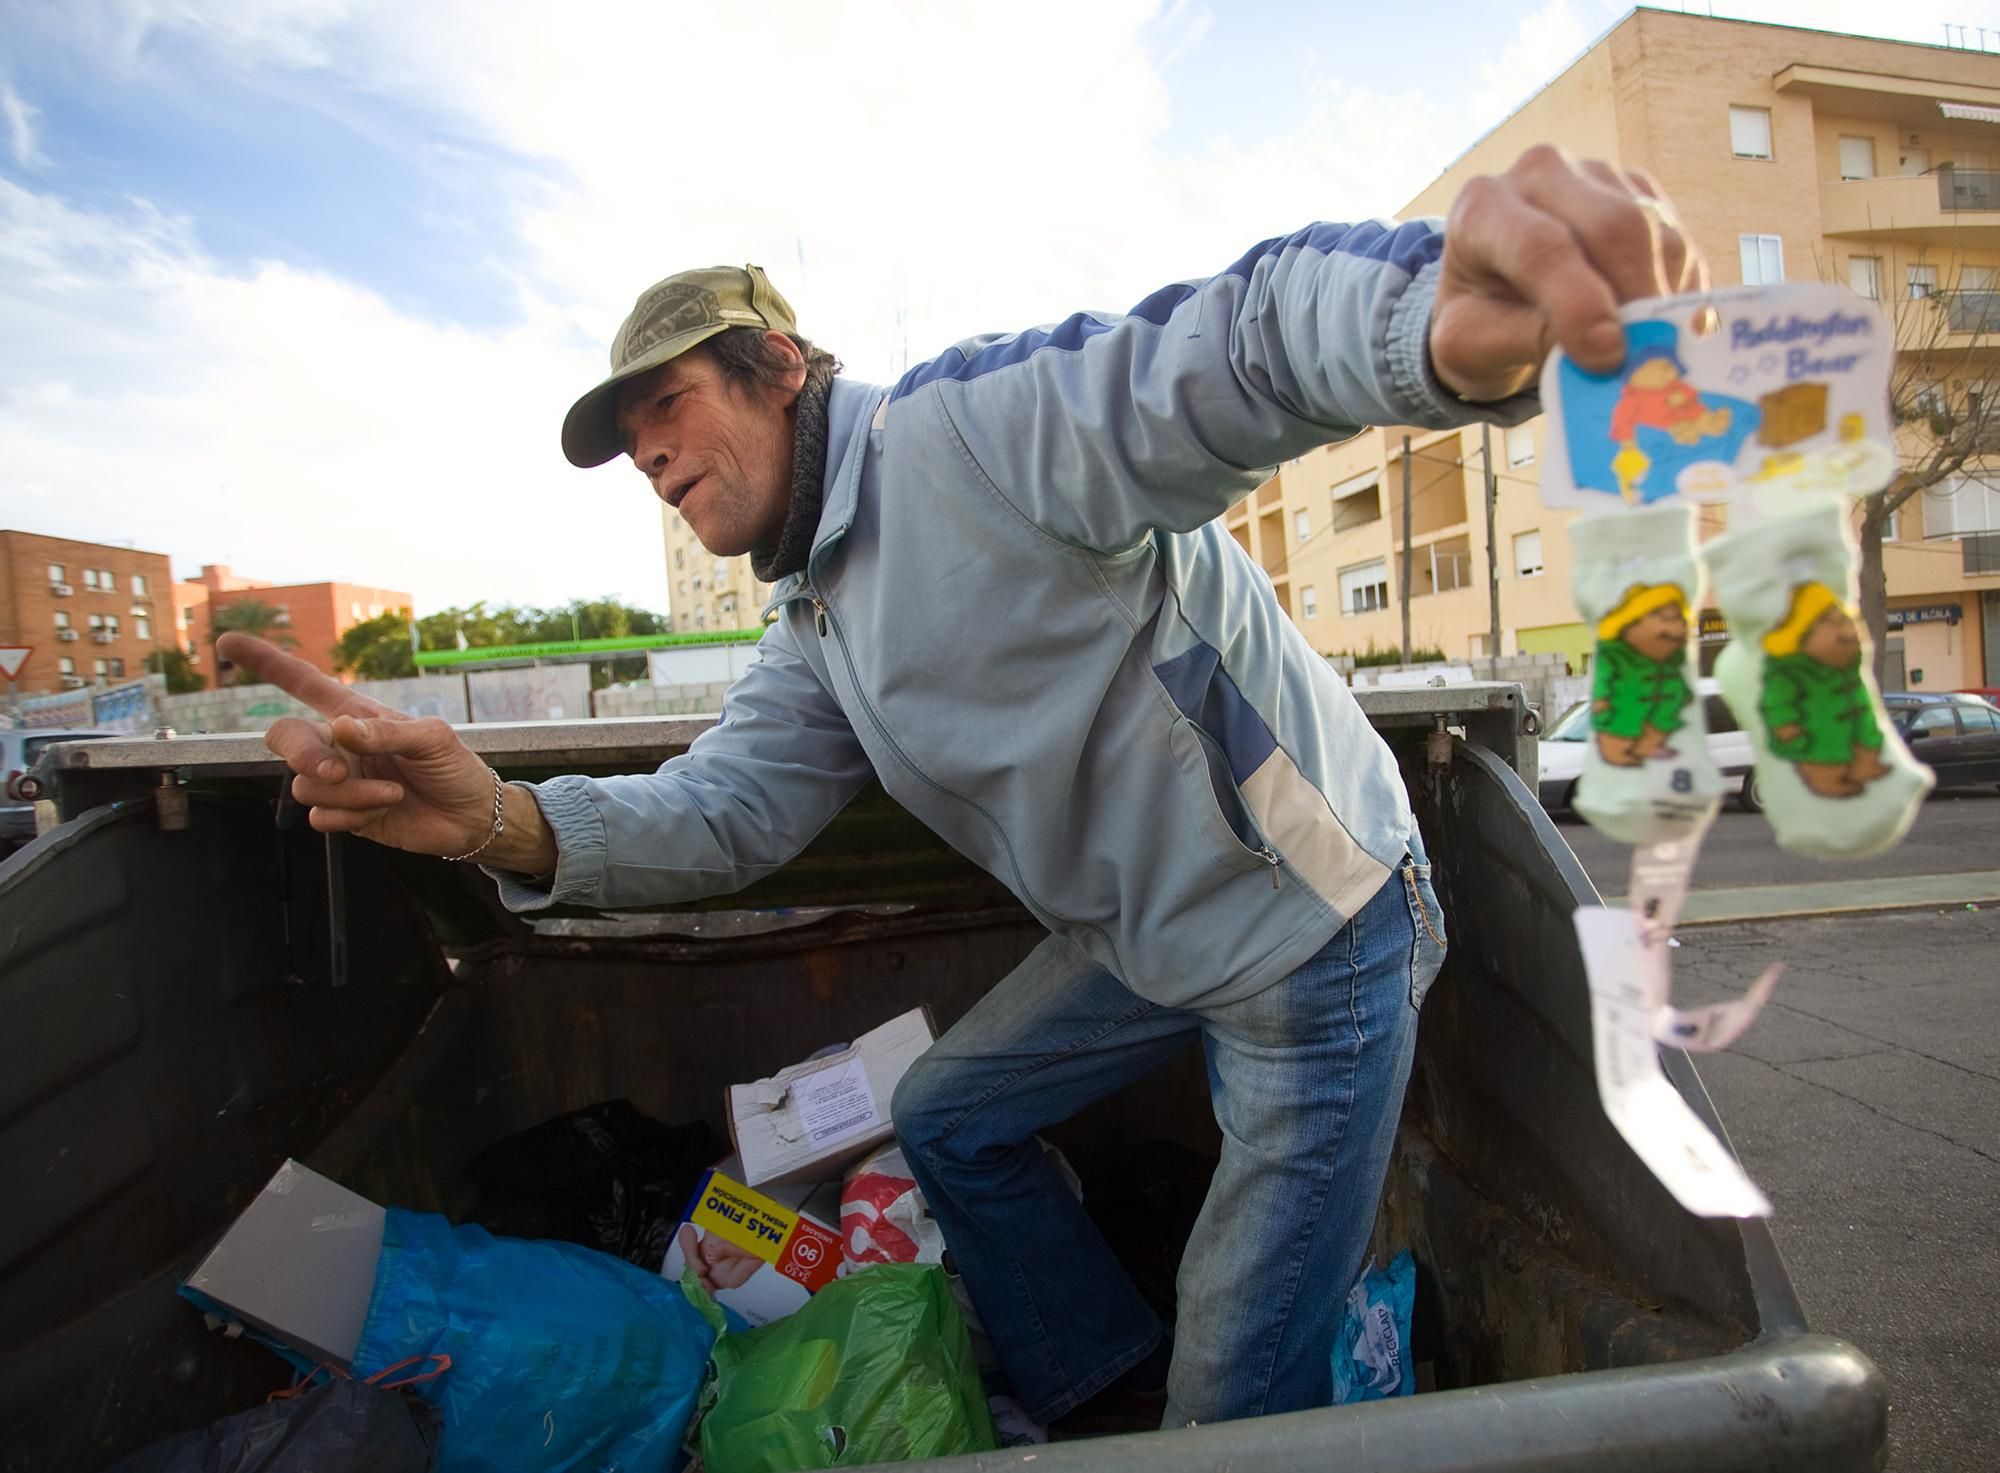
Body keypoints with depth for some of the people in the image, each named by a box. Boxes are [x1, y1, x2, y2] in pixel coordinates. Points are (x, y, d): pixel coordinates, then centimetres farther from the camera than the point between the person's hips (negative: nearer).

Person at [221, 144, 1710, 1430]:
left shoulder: (972, 423, -19)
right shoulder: (818, 629, 10)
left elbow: (1246, 339, -34)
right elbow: (728, 806, 1)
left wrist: (1457, 327, -59)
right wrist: (509, 823, -19)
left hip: (1318, 934, -8)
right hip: (1145, 941, 9)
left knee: (1241, 1396, 2)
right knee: (945, 1118, 23)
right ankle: (1112, 1384, 39)